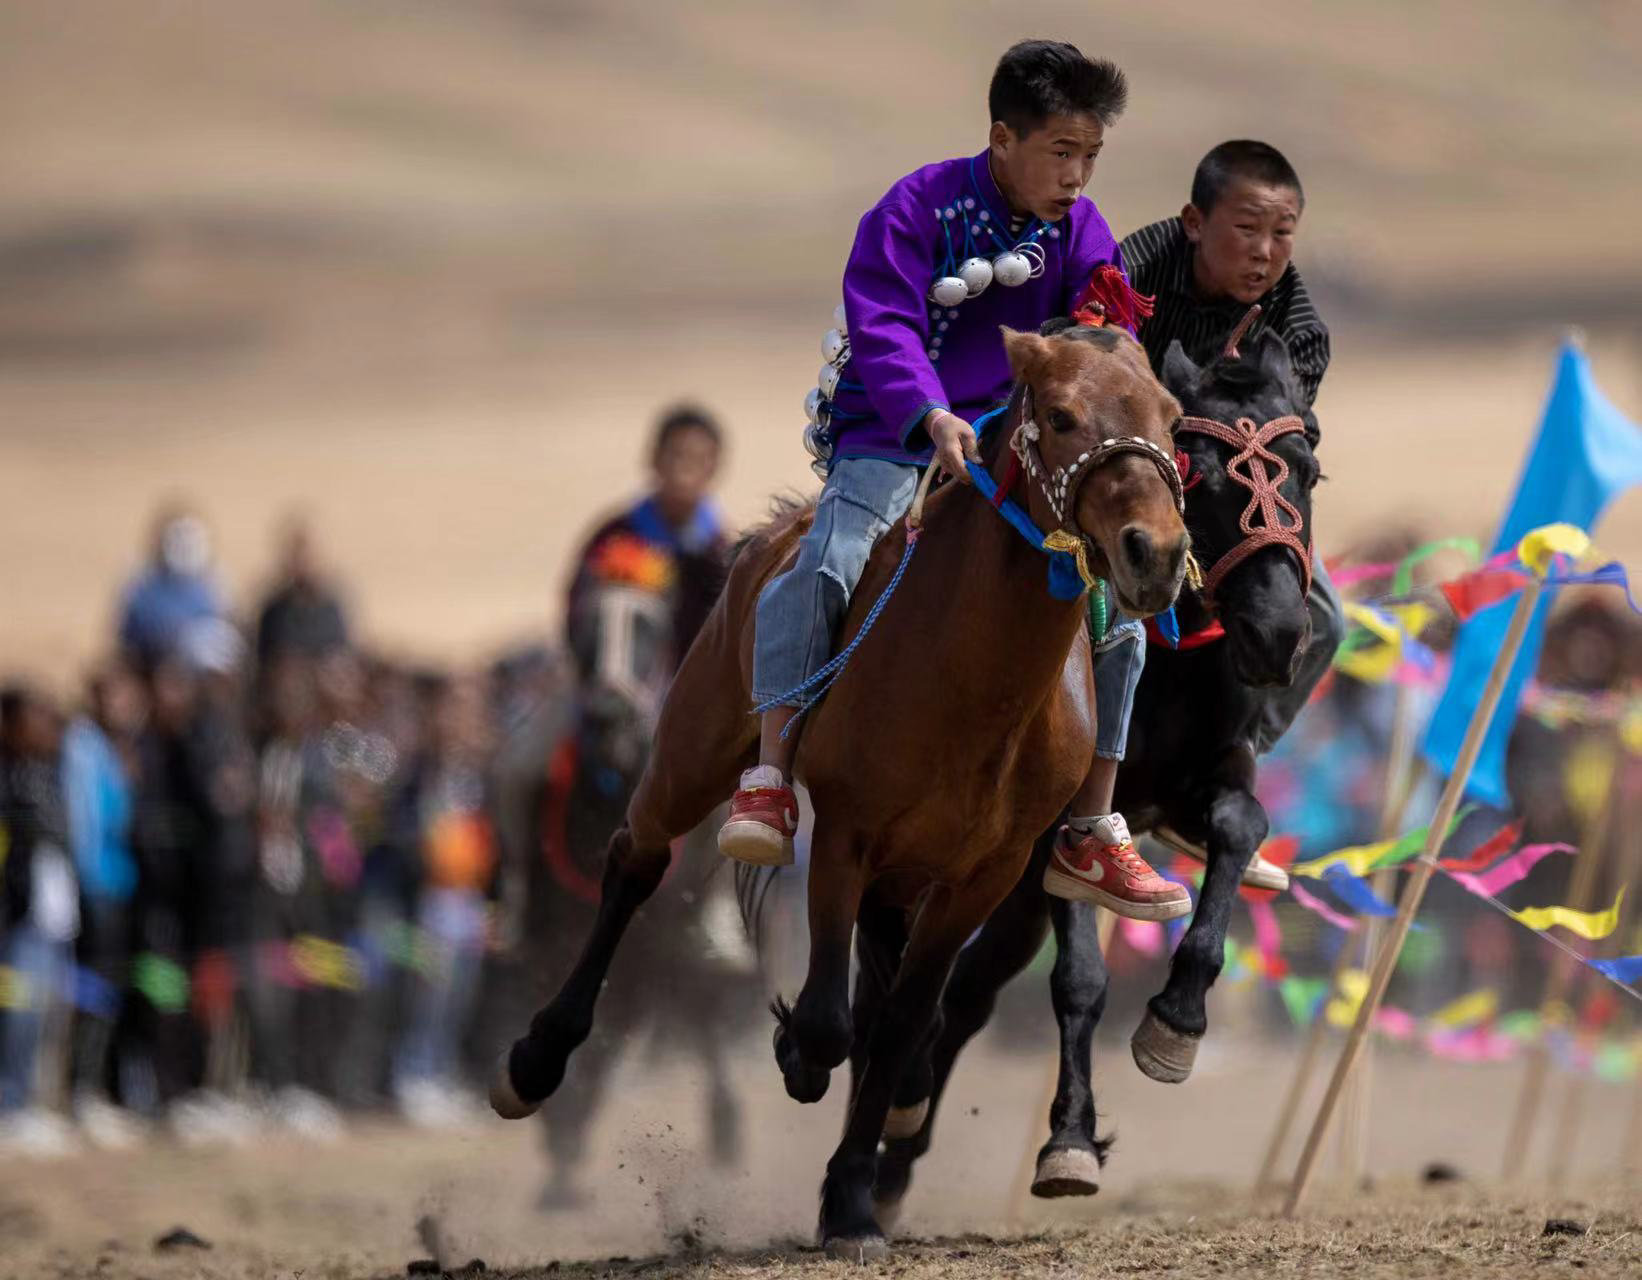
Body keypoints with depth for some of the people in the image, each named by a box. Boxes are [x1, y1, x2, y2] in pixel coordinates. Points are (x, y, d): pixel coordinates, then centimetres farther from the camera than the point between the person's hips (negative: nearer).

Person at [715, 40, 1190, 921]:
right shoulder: (917, 210, -13)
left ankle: (1091, 834, 6)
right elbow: (883, 327, -23)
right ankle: (769, 783, -26)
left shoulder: (1080, 231, 2)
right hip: (893, 440, -5)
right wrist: (930, 415, -41)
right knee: (824, 565, -31)